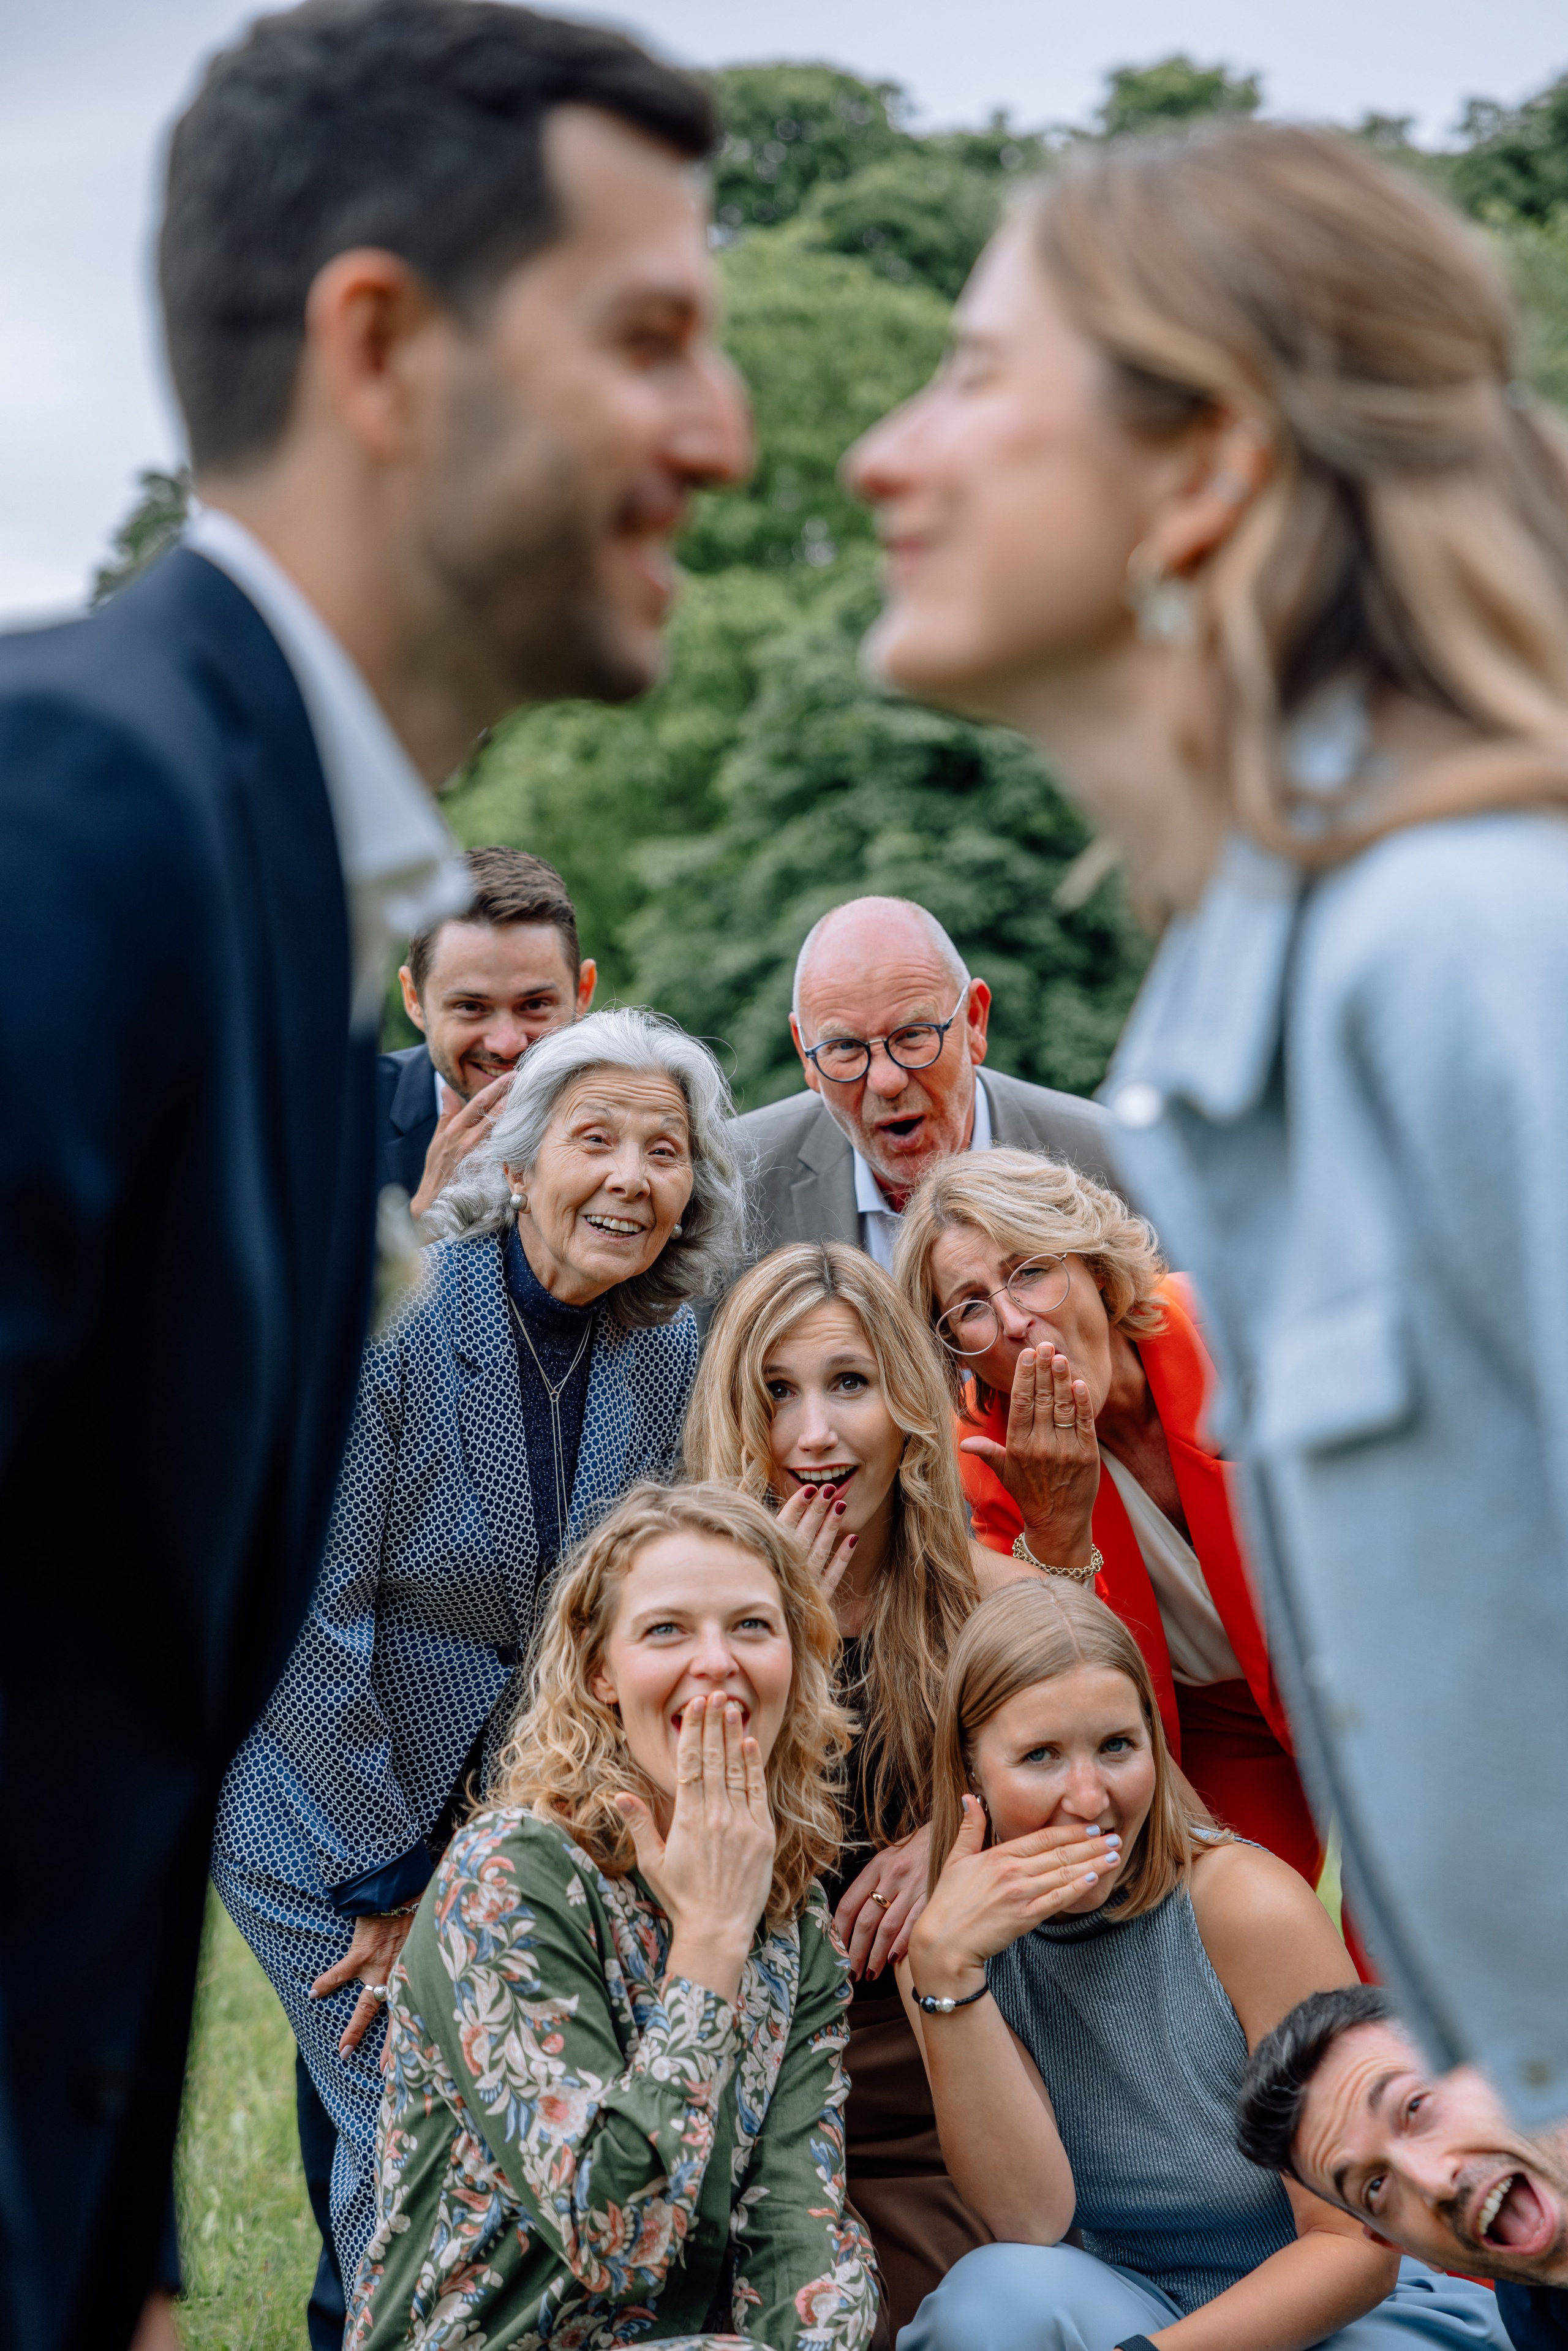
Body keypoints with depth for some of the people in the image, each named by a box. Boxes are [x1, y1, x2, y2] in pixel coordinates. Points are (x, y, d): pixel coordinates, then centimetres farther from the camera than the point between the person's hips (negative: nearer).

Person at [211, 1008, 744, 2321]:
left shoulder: (664, 1352, -3)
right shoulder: (386, 1318, -20)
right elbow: (309, 1615, -19)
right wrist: (389, 1885, -15)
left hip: (522, 1821, 5)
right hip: (324, 1815, -5)